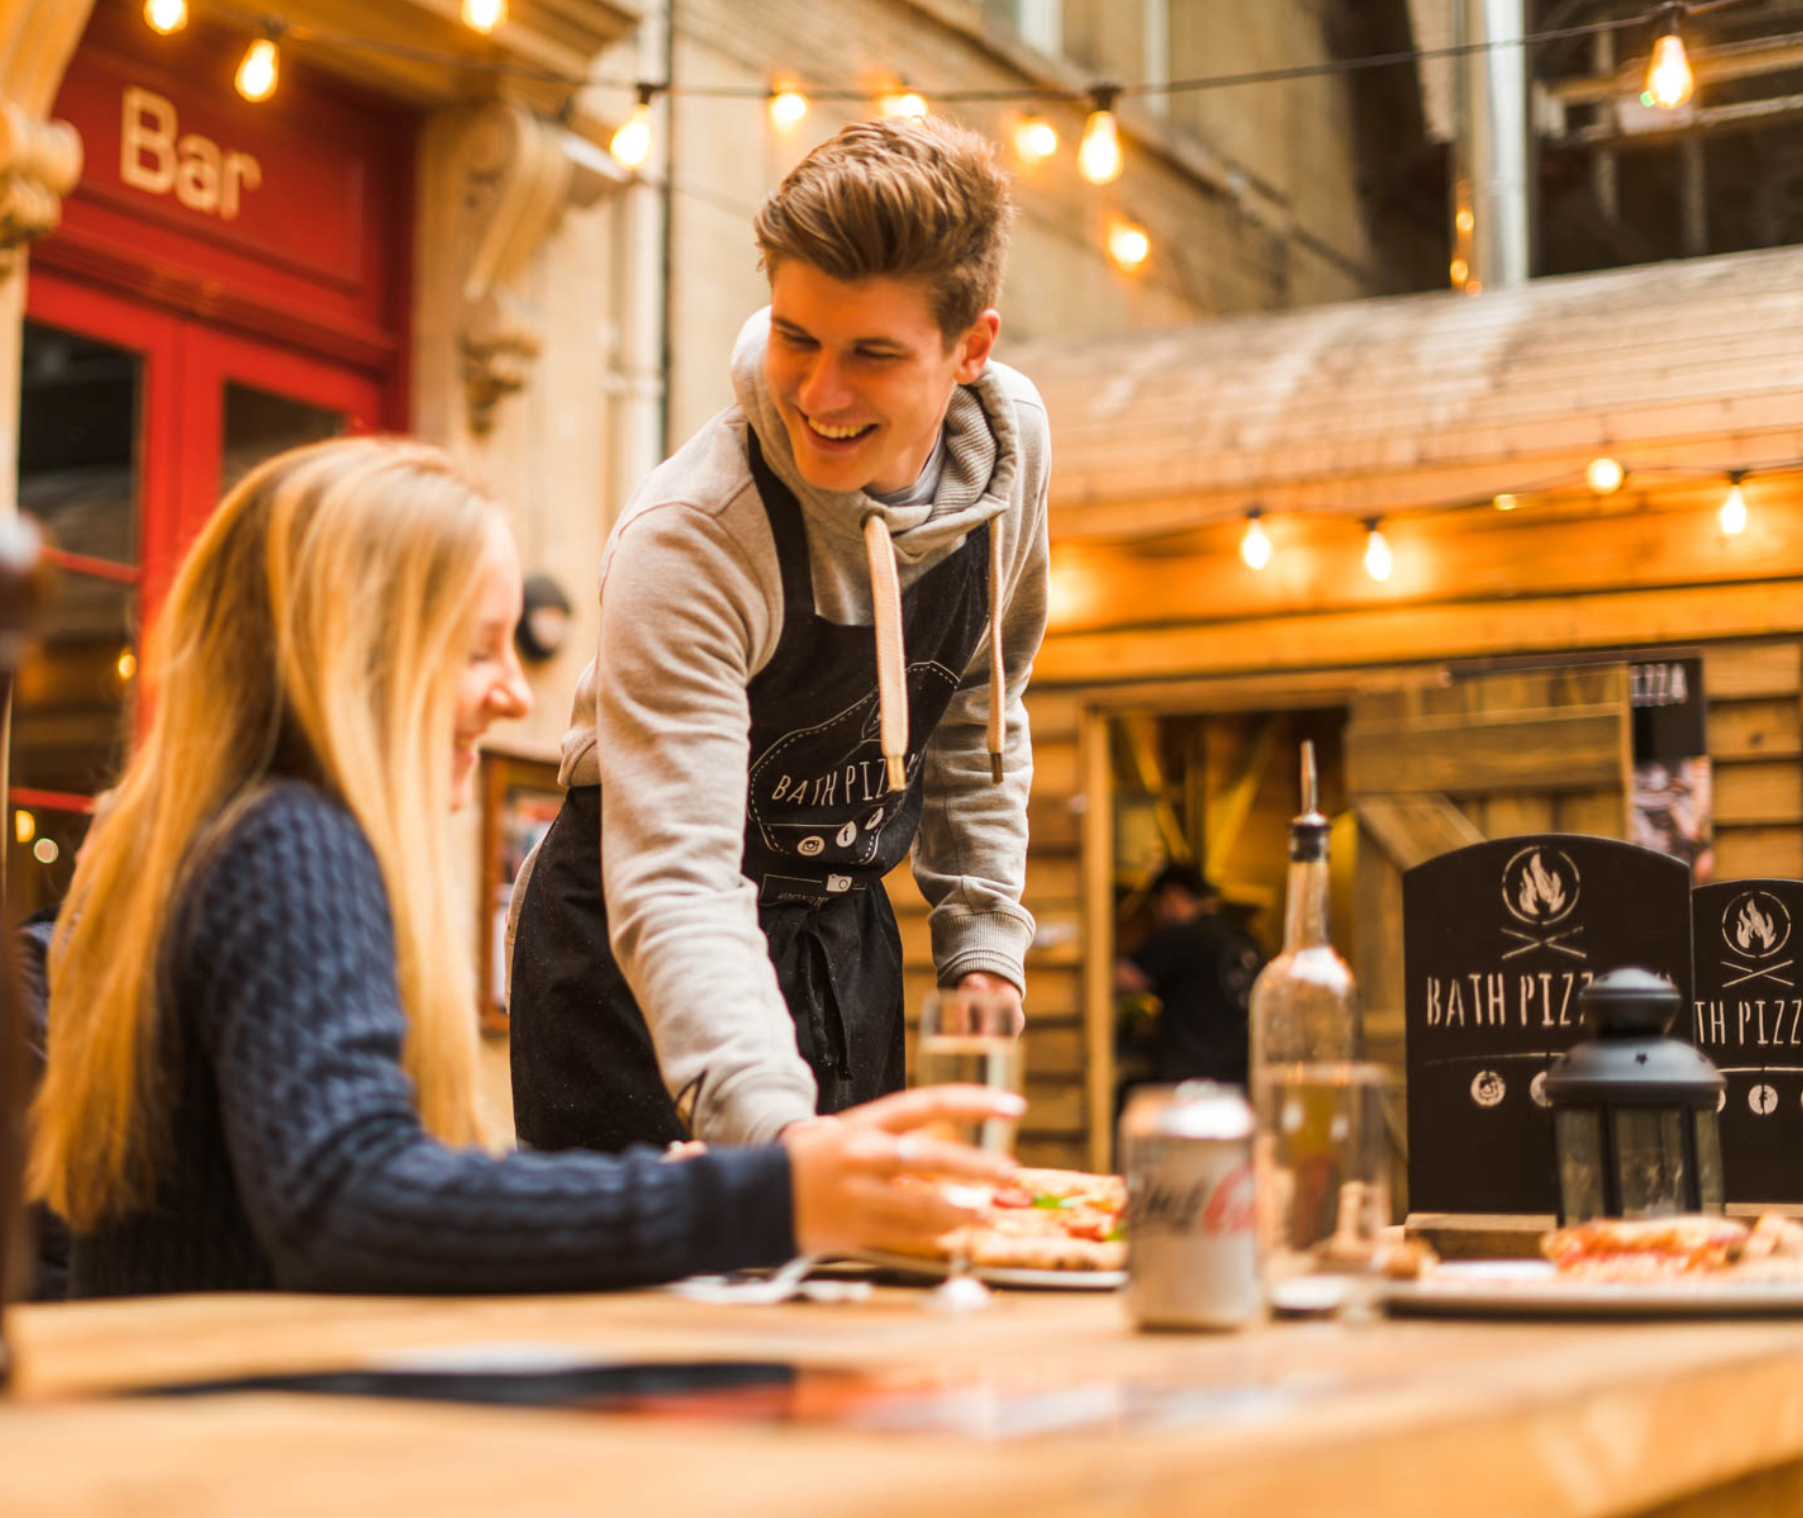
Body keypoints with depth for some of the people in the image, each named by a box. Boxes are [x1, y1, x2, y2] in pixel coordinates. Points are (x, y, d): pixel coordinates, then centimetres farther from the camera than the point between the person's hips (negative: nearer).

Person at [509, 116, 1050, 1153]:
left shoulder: (1009, 445, -10)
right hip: (644, 961, -5)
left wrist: (985, 946, 3)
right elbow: (673, 882, -37)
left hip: (844, 933, 6)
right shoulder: (689, 538, -30)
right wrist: (772, 1127, -51)